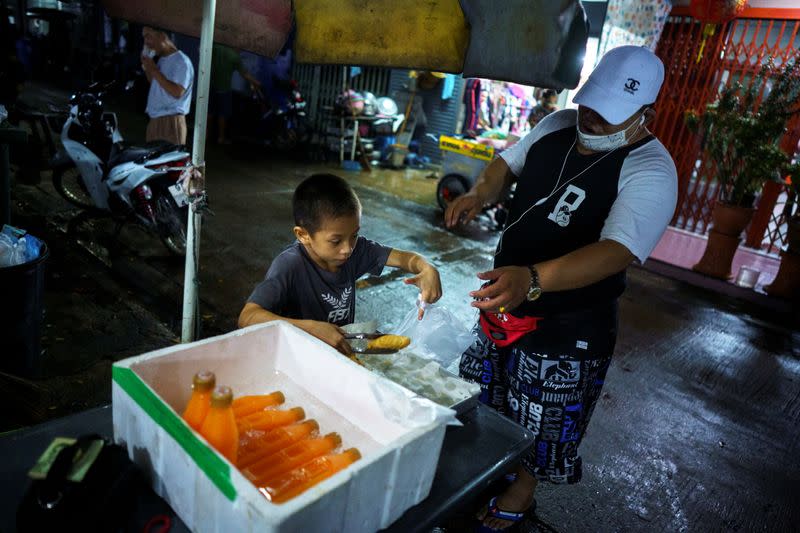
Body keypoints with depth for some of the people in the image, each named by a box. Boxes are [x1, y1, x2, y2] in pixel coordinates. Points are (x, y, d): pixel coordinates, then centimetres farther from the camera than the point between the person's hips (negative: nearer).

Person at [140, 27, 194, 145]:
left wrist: (154, 70, -16)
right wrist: (147, 69, 10)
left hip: (171, 121, -9)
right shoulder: (162, 60, 16)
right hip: (154, 120, 9)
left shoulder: (181, 61, -11)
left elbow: (177, 92, -22)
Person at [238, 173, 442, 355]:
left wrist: (428, 269, -26)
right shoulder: (290, 266, -25)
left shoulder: (355, 249, -8)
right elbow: (247, 318, -33)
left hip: (346, 347, 5)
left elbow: (404, 258, -2)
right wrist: (313, 328, -43)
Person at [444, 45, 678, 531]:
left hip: (567, 325, -6)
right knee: (489, 391, 24)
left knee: (541, 423, 12)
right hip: (505, 296, 7)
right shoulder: (558, 126, -3)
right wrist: (479, 194, -9)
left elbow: (617, 251, -36)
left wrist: (531, 280, -51)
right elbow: (509, 162, 13)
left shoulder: (650, 172, -23)